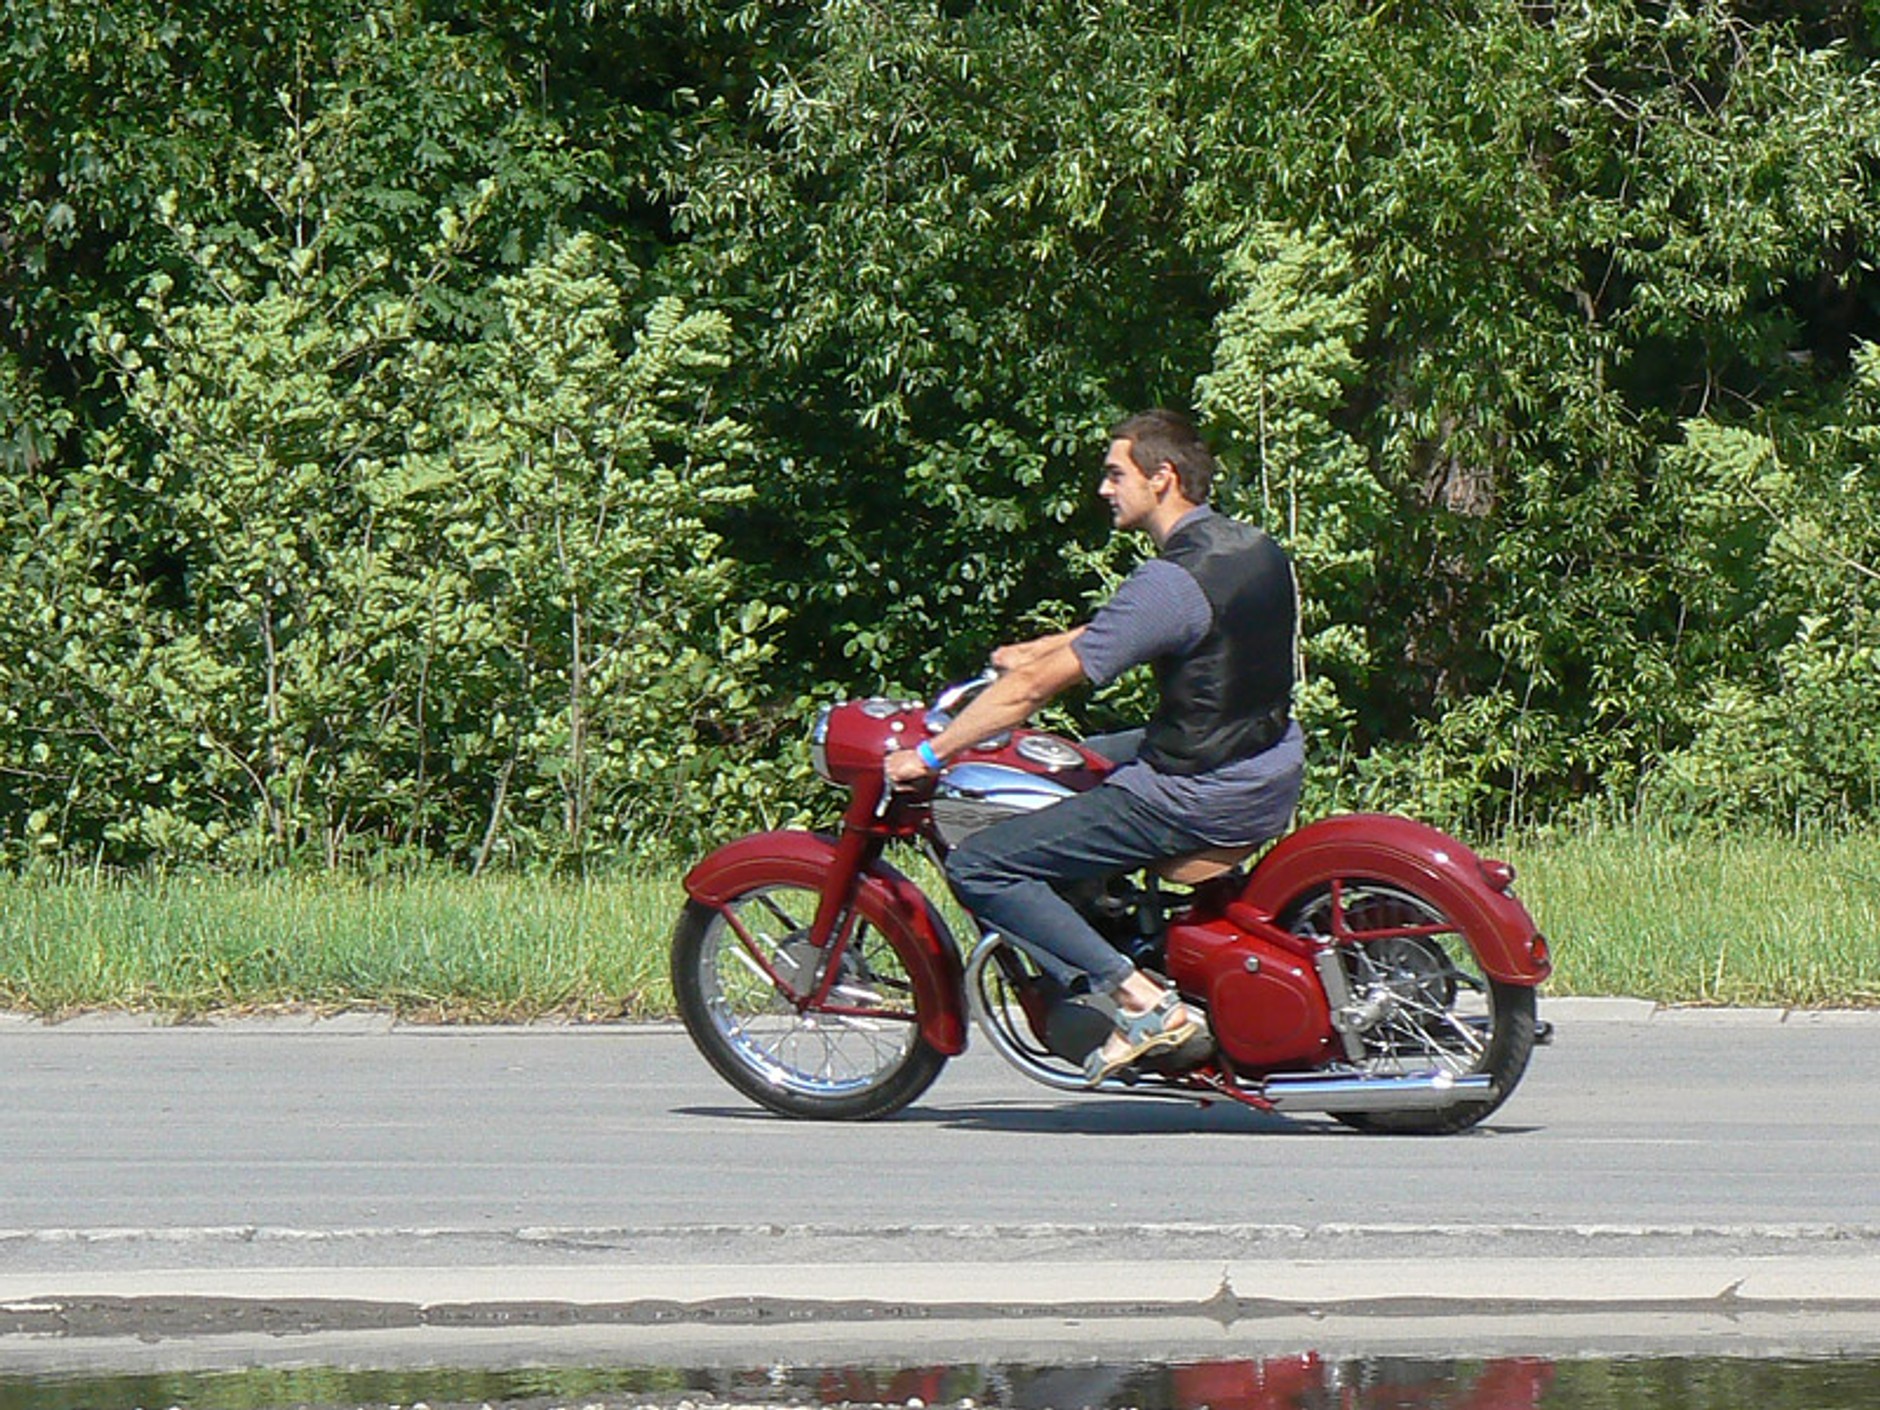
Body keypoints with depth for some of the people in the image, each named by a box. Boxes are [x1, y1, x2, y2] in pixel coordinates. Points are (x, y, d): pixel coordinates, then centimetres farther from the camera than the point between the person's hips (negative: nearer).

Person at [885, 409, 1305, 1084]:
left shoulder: (1172, 582, -20)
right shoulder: (1258, 549, 6)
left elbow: (1036, 687, -17)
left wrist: (928, 755, -11)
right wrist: (1040, 648, 25)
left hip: (1198, 798, -9)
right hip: (1274, 769, 9)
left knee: (978, 865, -8)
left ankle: (1141, 1000, -15)